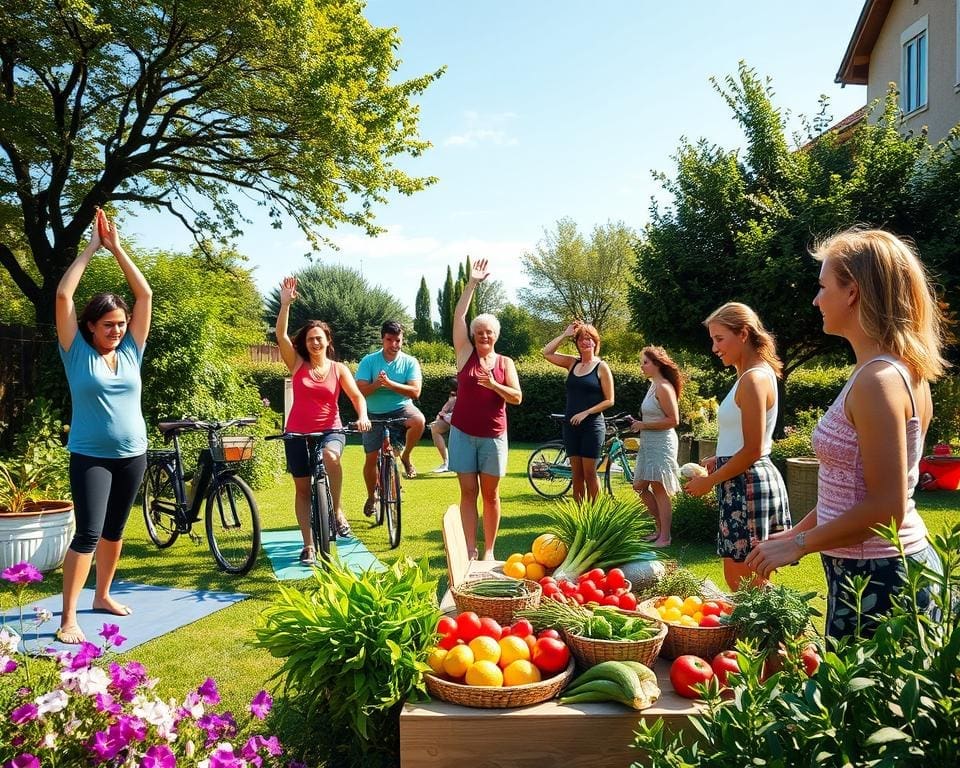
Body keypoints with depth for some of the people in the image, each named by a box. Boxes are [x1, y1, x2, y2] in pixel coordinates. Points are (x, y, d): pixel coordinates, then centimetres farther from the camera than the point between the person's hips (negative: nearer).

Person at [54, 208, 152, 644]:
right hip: (89, 456, -4)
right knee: (88, 533, -10)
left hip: (132, 455, 4)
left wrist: (117, 248, 2)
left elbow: (145, 295, 2)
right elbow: (63, 295, -12)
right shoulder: (78, 352, -4)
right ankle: (68, 617, -5)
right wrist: (92, 248, -8)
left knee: (114, 531, 15)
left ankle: (103, 595, 31)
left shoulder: (131, 351, 4)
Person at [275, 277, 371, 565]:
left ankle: (338, 511, -19)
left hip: (330, 429, -2)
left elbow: (357, 396, -5)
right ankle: (308, 546, 16)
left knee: (330, 455, -37)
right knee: (303, 489, 5)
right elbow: (281, 335, -12)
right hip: (297, 433, 2)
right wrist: (285, 303, -23)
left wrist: (362, 416, -26)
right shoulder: (297, 364, 0)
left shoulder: (338, 369, 1)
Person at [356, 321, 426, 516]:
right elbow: (360, 391, -12)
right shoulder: (369, 361, -6)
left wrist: (389, 383, -27)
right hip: (375, 414, 1)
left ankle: (406, 456, -7)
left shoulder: (410, 362, -6)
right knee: (371, 458, 2)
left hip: (401, 408, -1)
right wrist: (376, 384, -31)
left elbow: (415, 392, -16)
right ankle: (372, 496, 28)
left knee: (419, 420, -35)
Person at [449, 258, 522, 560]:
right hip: (463, 434, 0)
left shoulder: (505, 363, 3)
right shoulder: (465, 354, 3)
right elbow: (458, 316, -5)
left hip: (493, 436, 0)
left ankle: (489, 550, 15)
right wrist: (472, 283, -10)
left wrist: (494, 385, -21)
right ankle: (470, 550, 7)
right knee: (468, 493, 2)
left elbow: (517, 397, -4)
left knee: (490, 495, 6)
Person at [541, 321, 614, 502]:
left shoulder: (601, 367, -3)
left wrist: (585, 413, -14)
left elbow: (609, 400, -5)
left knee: (589, 473, -2)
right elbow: (546, 353, 3)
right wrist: (565, 334, 0)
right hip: (571, 425, 4)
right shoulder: (572, 363, 9)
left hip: (591, 425, -4)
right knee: (576, 474, 7)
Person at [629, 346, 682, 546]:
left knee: (659, 490, -3)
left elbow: (673, 420, -20)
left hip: (662, 443, -10)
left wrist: (644, 425, -16)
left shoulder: (663, 387, -16)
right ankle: (660, 527, 26)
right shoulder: (653, 385, 13)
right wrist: (641, 425, 6)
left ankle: (664, 537, 7)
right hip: (648, 443, 10)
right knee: (640, 486, 14)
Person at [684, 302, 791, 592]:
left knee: (742, 584, -2)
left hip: (747, 485, -10)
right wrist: (718, 461, 12)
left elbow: (752, 450, -19)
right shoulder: (759, 373, 14)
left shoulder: (753, 379, -16)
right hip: (752, 480, 10)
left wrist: (709, 481, -11)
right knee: (754, 583, 14)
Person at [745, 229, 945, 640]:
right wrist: (796, 533, 18)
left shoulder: (878, 380, -21)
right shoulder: (901, 371, 9)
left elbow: (886, 508, -23)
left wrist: (798, 545, -14)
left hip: (876, 578, -9)